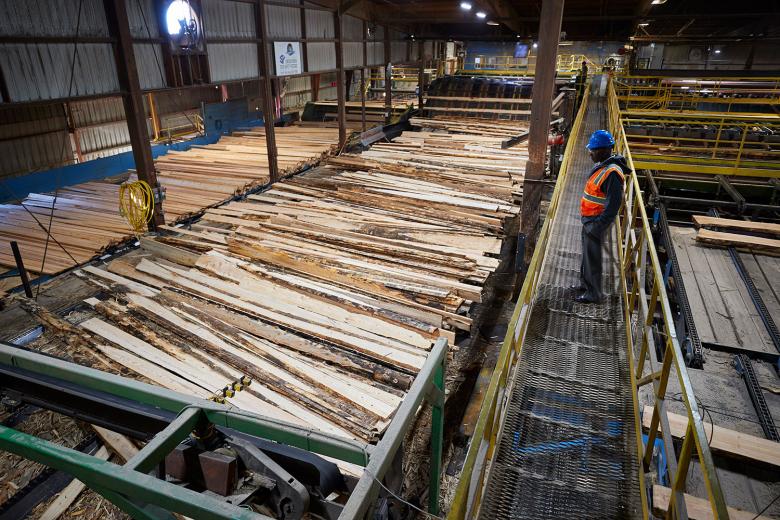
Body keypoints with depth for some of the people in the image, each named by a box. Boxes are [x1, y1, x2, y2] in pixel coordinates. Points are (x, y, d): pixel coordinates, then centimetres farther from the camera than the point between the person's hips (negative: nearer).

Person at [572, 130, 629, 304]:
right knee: (587, 254, 21)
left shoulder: (612, 172, -23)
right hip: (589, 219, 10)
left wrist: (597, 227, -24)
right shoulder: (602, 166, 9)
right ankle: (585, 284, 36)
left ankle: (594, 293, 11)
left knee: (592, 257, 0)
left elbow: (614, 204, -25)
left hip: (597, 222, -10)